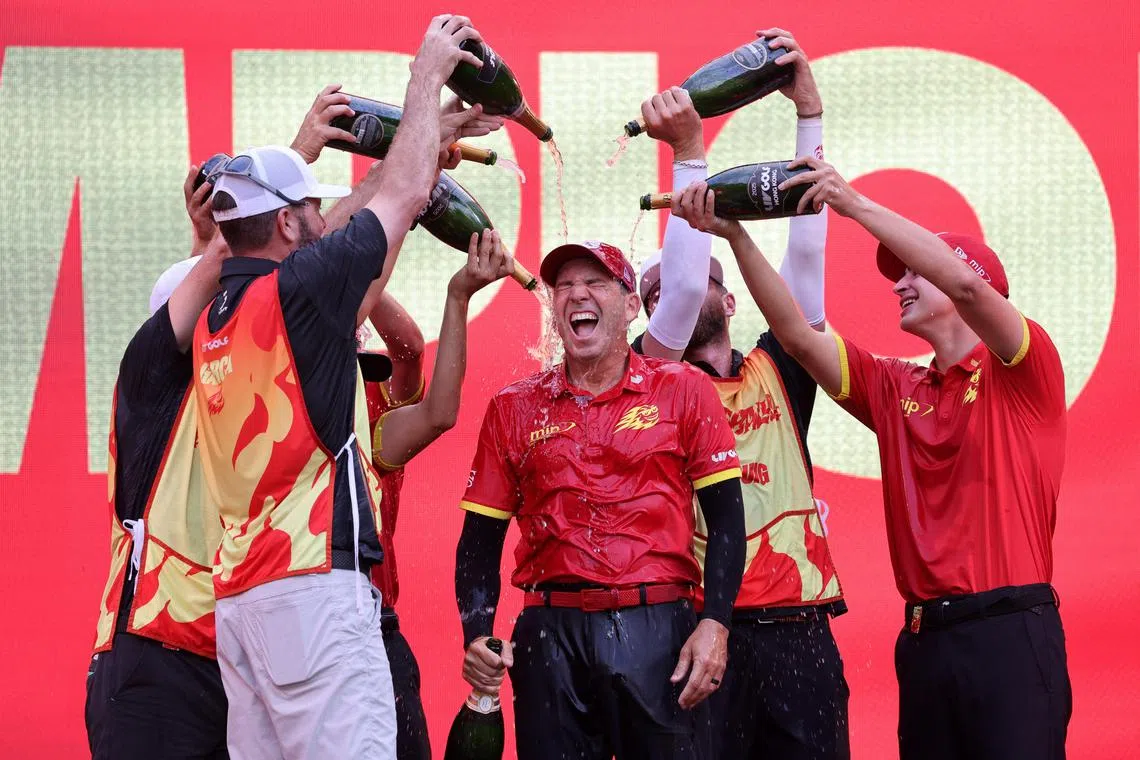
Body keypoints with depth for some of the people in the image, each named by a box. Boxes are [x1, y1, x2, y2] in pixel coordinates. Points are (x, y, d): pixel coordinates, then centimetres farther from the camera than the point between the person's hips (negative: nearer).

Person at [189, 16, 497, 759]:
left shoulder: (215, 319, 16)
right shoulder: (295, 290, -8)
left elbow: (366, 214, 28)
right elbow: (404, 197, 2)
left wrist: (432, 140, 35)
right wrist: (428, 75, 15)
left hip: (240, 591, 9)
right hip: (316, 585, -9)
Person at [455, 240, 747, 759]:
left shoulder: (683, 391, 6)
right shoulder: (513, 409, 11)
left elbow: (725, 518, 3)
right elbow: (482, 537, 11)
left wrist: (715, 624, -9)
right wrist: (476, 636, -4)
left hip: (657, 625, -2)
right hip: (551, 634, 2)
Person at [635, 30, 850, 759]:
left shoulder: (778, 371, 15)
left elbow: (806, 250, 9)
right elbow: (682, 280, -6)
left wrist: (810, 107, 5)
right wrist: (690, 151, -5)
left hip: (799, 630, 3)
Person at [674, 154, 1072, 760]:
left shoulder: (1020, 374, 1)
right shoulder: (897, 388, 18)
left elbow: (965, 285, -17)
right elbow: (798, 336, 10)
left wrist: (856, 204, -16)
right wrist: (735, 236, 0)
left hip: (1010, 635, -6)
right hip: (924, 637, 6)